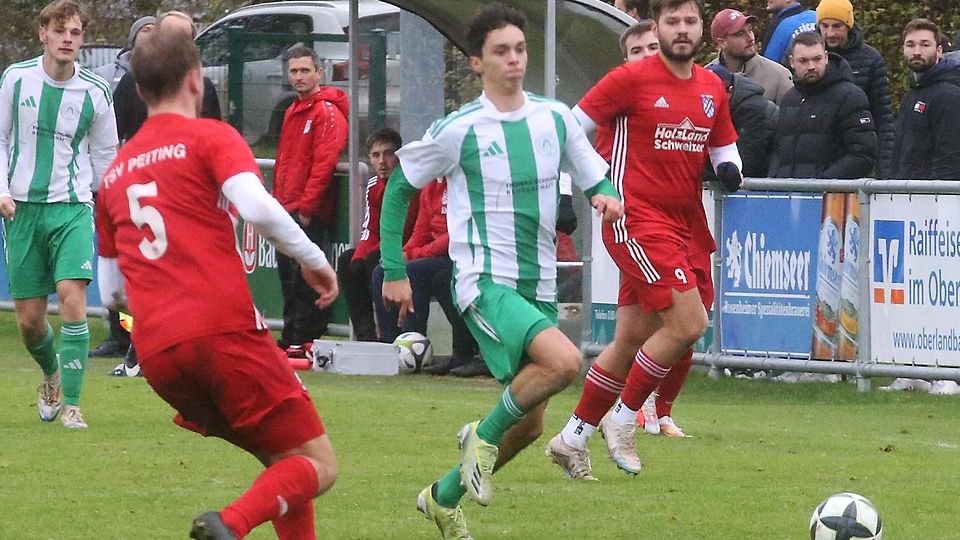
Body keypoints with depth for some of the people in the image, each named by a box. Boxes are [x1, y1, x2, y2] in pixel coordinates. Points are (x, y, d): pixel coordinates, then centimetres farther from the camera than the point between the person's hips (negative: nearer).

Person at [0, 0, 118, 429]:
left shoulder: (95, 93, -1)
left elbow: (105, 157, 10)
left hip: (73, 206, -1)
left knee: (72, 296, -19)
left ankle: (71, 404, -14)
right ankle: (51, 374, 35)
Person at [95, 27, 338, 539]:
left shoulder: (115, 172, 21)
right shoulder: (209, 137, 3)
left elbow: (112, 290, 24)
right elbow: (258, 208, -15)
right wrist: (314, 260, -1)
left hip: (156, 353, 6)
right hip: (224, 332, -6)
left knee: (282, 462, 20)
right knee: (316, 466, -2)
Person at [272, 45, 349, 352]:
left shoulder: (327, 112, -10)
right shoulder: (293, 112, 19)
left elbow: (324, 164, -16)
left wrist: (306, 207, -19)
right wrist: (277, 200, 16)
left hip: (309, 212, -9)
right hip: (287, 210, 9)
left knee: (304, 276, -9)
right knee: (287, 274, 12)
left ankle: (306, 339, -7)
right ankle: (290, 337, 18)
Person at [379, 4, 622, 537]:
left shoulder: (554, 118, 5)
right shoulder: (458, 130, -7)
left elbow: (593, 176, 15)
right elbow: (398, 187, 4)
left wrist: (607, 196, -10)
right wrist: (393, 270, 2)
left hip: (538, 286, 6)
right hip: (485, 281, -6)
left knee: (529, 422, 9)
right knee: (564, 360, -30)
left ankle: (443, 497, 29)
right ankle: (484, 435, -7)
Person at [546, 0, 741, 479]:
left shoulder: (712, 88, 11)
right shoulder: (632, 79, -7)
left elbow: (725, 149, 22)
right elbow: (571, 128, -3)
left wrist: (729, 169, -1)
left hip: (686, 224, 7)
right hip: (637, 221, -7)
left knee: (632, 340, 8)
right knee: (688, 323, -17)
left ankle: (571, 439, 19)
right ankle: (623, 418, -1)